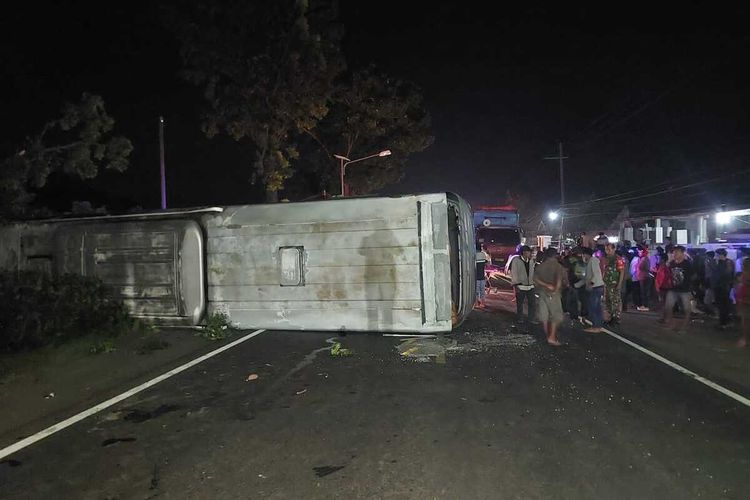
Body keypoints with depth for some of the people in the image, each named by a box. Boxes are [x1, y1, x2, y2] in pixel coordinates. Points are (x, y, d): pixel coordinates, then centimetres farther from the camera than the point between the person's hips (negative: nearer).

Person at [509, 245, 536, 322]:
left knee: (532, 303, 8)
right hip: (520, 286, -5)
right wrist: (515, 285, -12)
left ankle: (531, 318, 20)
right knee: (520, 303, 5)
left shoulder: (531, 260, 10)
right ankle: (520, 319, 18)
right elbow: (514, 273, -8)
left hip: (530, 286, 5)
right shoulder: (516, 260, -7)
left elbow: (533, 272, 17)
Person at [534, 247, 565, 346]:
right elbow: (559, 280, -21)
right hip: (552, 294, -5)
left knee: (544, 316, 10)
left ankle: (548, 336, 18)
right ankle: (552, 337, -6)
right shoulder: (557, 266, -8)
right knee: (556, 316, 2)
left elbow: (535, 279, -2)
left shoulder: (540, 266, 7)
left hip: (542, 292, 5)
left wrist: (546, 285, -6)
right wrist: (556, 290, -11)